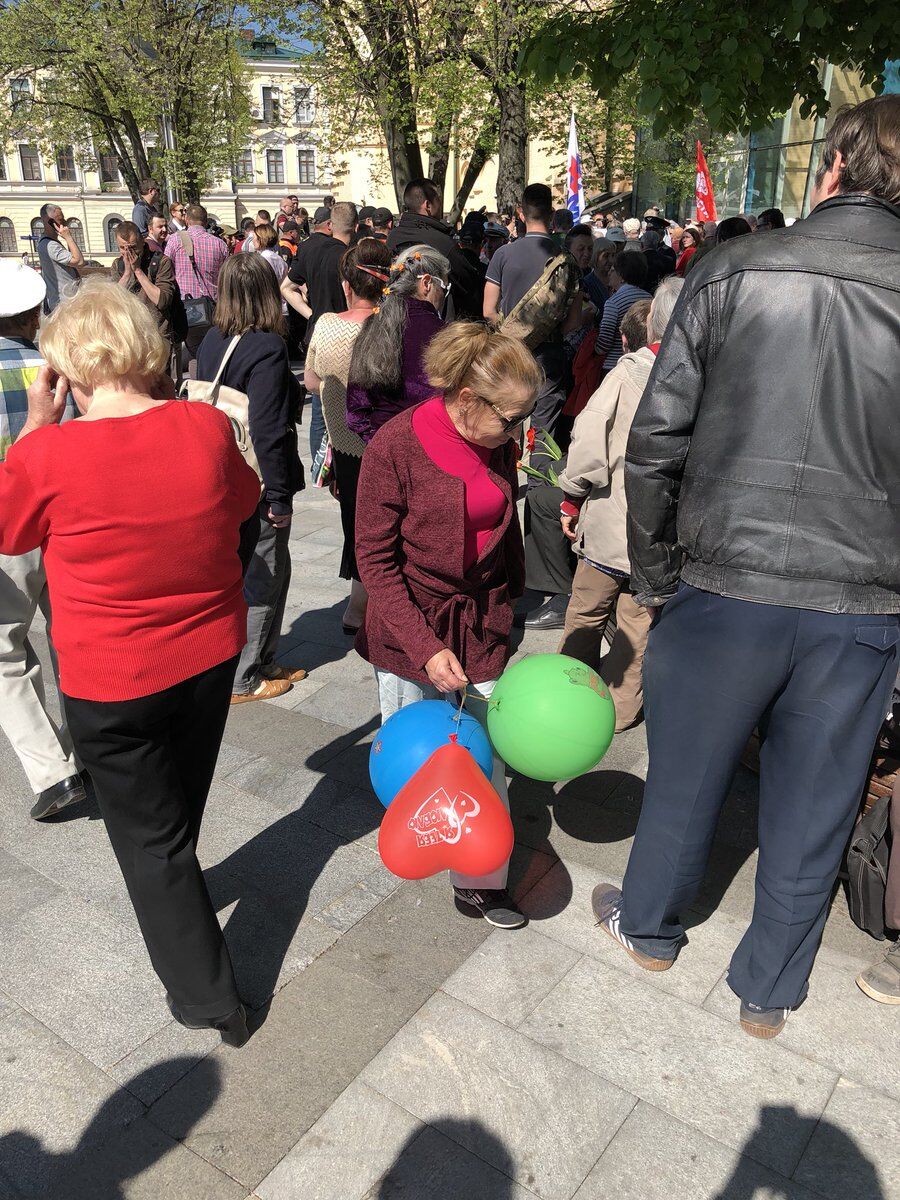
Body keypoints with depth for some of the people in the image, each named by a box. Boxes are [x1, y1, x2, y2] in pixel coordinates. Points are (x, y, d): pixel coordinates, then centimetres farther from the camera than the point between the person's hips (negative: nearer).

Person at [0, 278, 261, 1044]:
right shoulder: (206, 427, -13)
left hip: (113, 685, -4)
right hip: (211, 658, 4)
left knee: (150, 836, 15)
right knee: (177, 814, 29)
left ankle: (209, 999, 28)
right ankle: (177, 901, 56)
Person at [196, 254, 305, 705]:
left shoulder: (211, 341, 4)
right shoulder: (267, 347, -19)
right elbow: (268, 430, -24)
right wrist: (279, 495, -19)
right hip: (258, 481, -8)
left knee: (272, 570, 21)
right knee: (261, 578, 7)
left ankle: (262, 662, 33)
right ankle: (242, 679, 18)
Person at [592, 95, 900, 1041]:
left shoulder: (733, 273, -6)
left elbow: (656, 439, -7)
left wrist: (654, 572, 3)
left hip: (726, 584, -1)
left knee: (685, 776, 20)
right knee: (811, 810, 17)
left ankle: (647, 924, 44)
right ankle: (769, 990, 38)